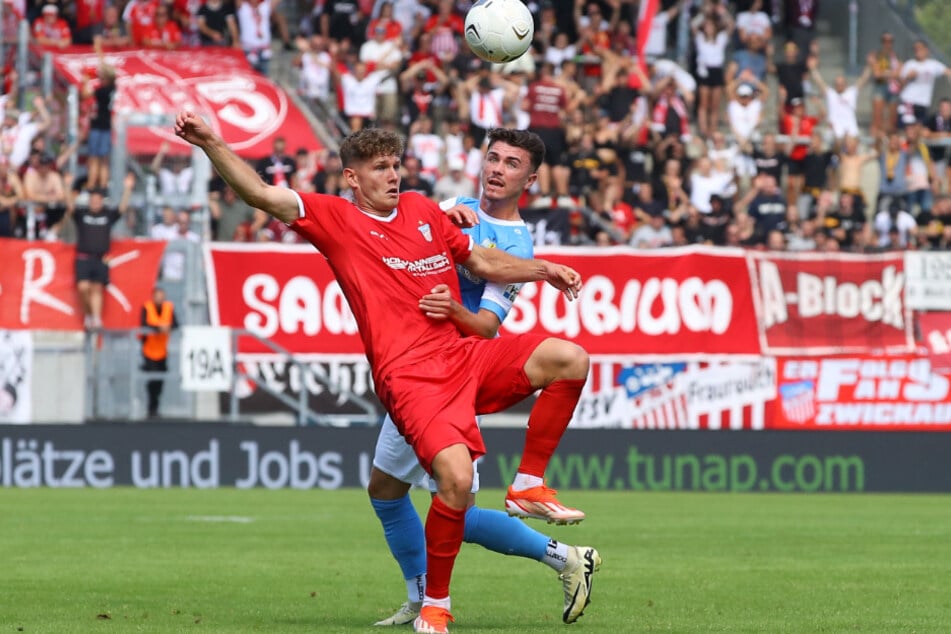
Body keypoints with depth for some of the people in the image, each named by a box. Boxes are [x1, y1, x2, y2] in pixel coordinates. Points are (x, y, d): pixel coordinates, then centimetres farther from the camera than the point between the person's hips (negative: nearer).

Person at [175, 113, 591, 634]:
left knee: (569, 359, -10)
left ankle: (528, 487, 4)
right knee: (456, 477, -26)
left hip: (463, 355, 6)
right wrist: (212, 144, -20)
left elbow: (481, 261, 30)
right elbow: (261, 194, -8)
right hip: (408, 375, -6)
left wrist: (542, 270, 18)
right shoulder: (335, 219, 2)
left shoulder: (424, 211, 18)